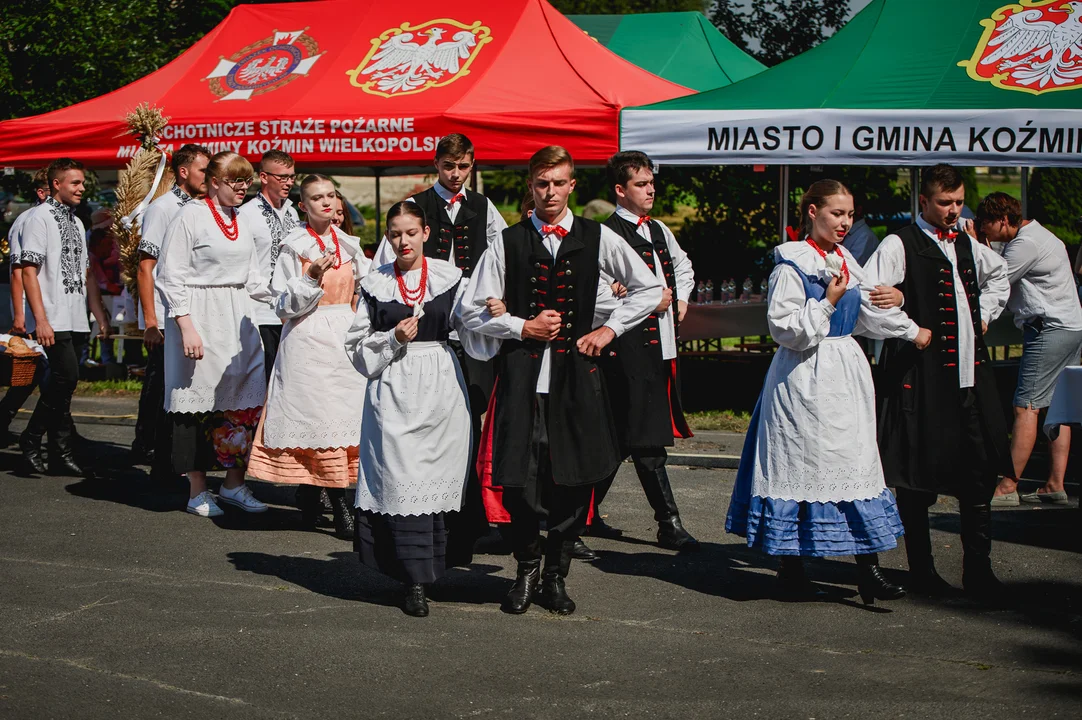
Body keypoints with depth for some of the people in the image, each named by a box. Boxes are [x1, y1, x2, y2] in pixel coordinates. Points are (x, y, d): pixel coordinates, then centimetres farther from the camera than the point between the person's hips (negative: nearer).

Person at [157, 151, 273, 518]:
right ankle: (198, 491, 8)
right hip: (200, 319, -7)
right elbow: (172, 277, -10)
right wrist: (186, 326, -17)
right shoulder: (191, 216, -6)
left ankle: (234, 483, 15)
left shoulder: (241, 222, 15)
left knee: (246, 400, 3)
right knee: (199, 400, -2)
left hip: (237, 320, 7)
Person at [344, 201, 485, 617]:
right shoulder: (374, 284, 7)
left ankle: (433, 564, 18)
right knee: (401, 481, -5)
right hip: (394, 391, -1)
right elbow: (357, 347, 7)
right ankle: (413, 582, -1)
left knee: (440, 477, 1)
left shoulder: (450, 278, 7)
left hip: (441, 387, 1)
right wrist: (393, 340, -8)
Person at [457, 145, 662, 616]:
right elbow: (471, 311, 6)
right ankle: (527, 570, 21)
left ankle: (556, 576, 19)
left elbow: (650, 289, 14)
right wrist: (523, 327, -5)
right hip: (522, 373, -1)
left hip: (576, 371, 1)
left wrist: (609, 330, 5)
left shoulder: (597, 238, 6)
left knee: (575, 480, 1)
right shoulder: (508, 242, 5)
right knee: (518, 480, -2)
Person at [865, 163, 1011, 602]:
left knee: (980, 470, 5)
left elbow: (998, 276, 35)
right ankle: (921, 569, 14)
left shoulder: (967, 244, 15)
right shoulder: (900, 245, -6)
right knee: (917, 473, 3)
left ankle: (978, 569, 14)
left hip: (969, 372, 6)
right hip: (921, 374, -6)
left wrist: (984, 316, 21)